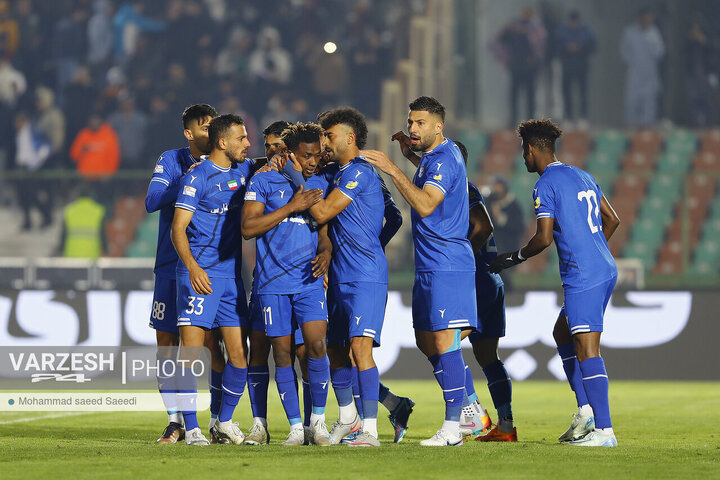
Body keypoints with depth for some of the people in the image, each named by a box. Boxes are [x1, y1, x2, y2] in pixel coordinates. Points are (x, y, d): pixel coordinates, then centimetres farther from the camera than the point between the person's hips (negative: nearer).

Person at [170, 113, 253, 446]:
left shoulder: (243, 170, 13)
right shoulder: (197, 177, -6)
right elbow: (178, 229, -9)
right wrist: (193, 267, -24)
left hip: (231, 273, 6)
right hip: (200, 274, -6)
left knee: (238, 353, 4)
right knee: (191, 351, -10)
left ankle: (225, 421, 20)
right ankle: (191, 428, -6)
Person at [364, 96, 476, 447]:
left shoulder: (443, 160, -15)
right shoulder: (433, 156, 16)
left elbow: (426, 205, -29)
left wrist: (393, 170, -28)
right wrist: (413, 154, 28)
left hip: (447, 266, -11)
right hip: (429, 265, 11)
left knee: (444, 342, -12)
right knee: (426, 341, 13)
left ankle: (452, 429, -12)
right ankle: (470, 405, 20)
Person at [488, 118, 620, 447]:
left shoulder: (545, 185, -8)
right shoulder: (582, 177, 17)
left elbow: (544, 238, -14)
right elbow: (612, 219, 21)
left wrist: (515, 257, 2)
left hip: (583, 278, -10)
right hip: (605, 269, 10)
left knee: (587, 349, -10)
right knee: (562, 334, 21)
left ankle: (604, 430, -14)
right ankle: (586, 411, 16)